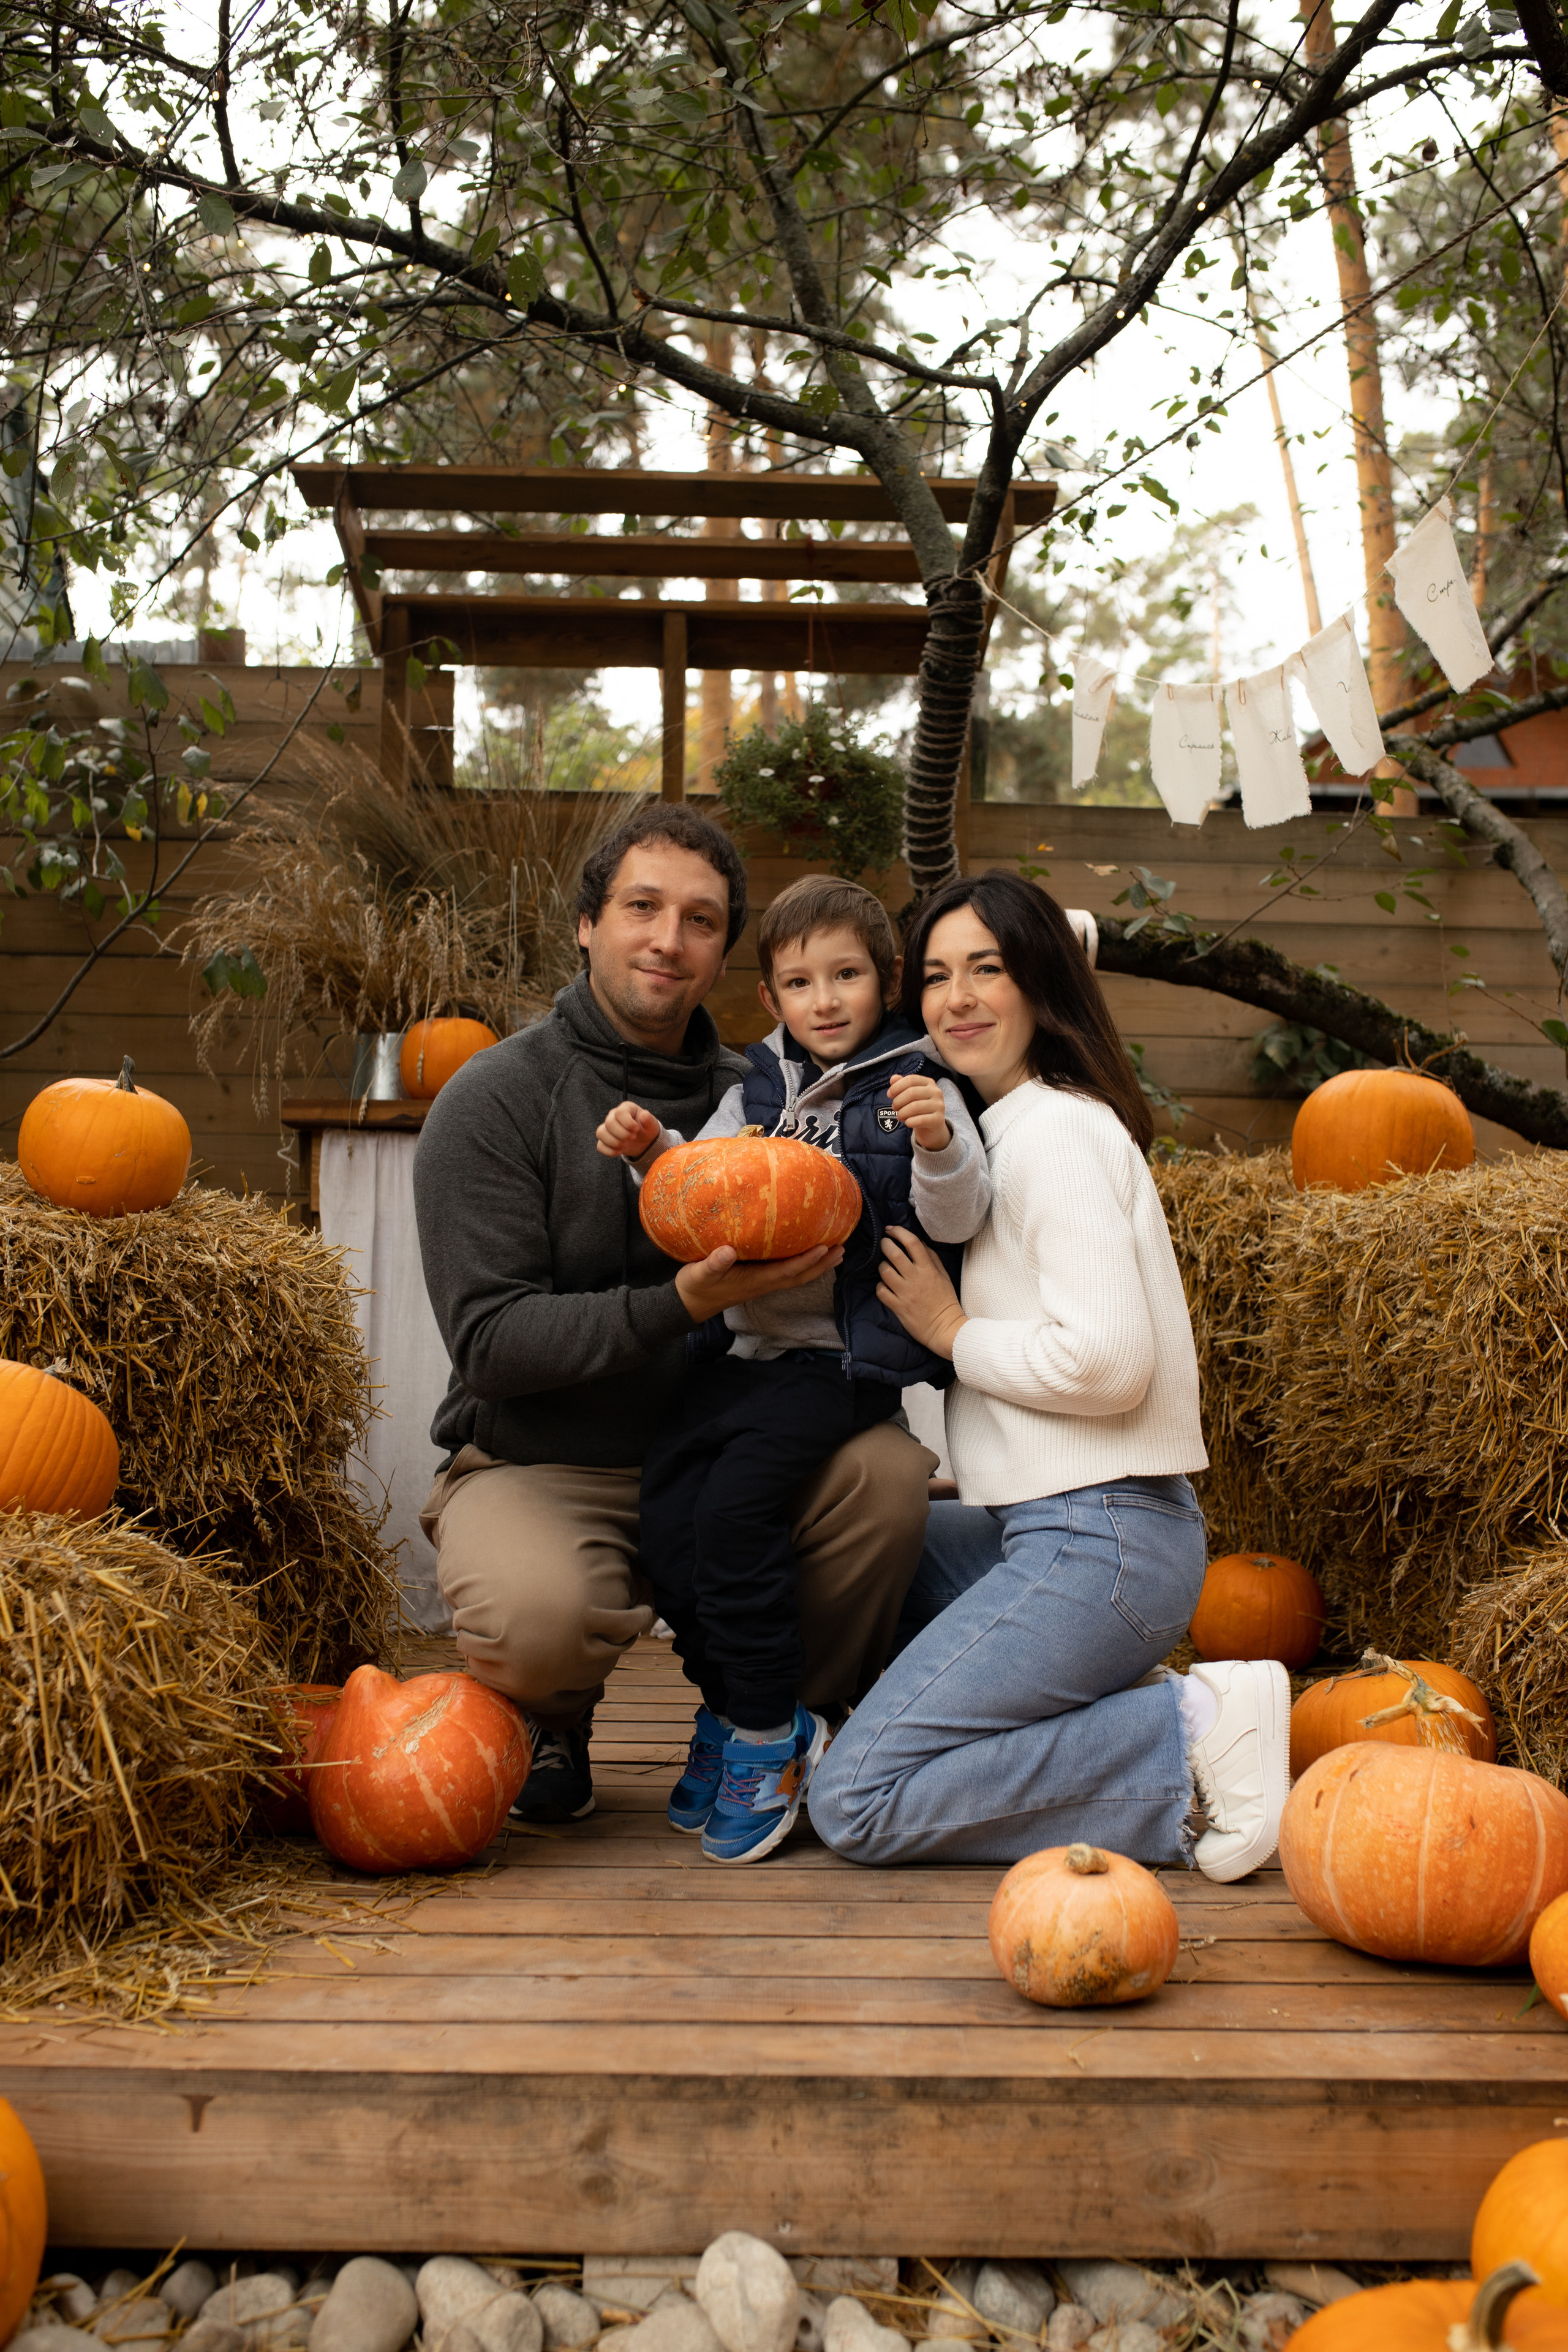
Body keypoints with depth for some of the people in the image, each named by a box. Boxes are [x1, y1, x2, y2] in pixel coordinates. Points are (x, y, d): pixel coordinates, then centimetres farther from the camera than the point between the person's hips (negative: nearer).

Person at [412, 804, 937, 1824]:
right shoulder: (496, 1100, -7)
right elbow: (491, 1338, -15)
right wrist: (679, 1306, -28)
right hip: (536, 1465, -4)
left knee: (888, 1470, -23)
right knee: (537, 1614, -36)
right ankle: (552, 1722, 5)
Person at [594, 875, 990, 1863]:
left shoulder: (913, 1088, 1)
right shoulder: (756, 1092, 16)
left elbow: (955, 1219, -9)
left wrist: (937, 1143, -28)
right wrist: (653, 1150, -4)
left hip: (844, 1353, -5)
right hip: (745, 1345, 6)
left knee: (735, 1504, -21)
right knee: (665, 1512, -8)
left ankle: (769, 1734, -3)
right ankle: (730, 1705, 14)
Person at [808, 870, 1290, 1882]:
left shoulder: (1056, 1129, -13)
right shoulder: (1009, 1127, 17)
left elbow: (1109, 1360, -23)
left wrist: (953, 1330, -8)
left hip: (1101, 1542, -10)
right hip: (1061, 1530, 10)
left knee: (855, 1804, -10)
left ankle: (1189, 1734, -8)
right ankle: (1108, 1705, 12)